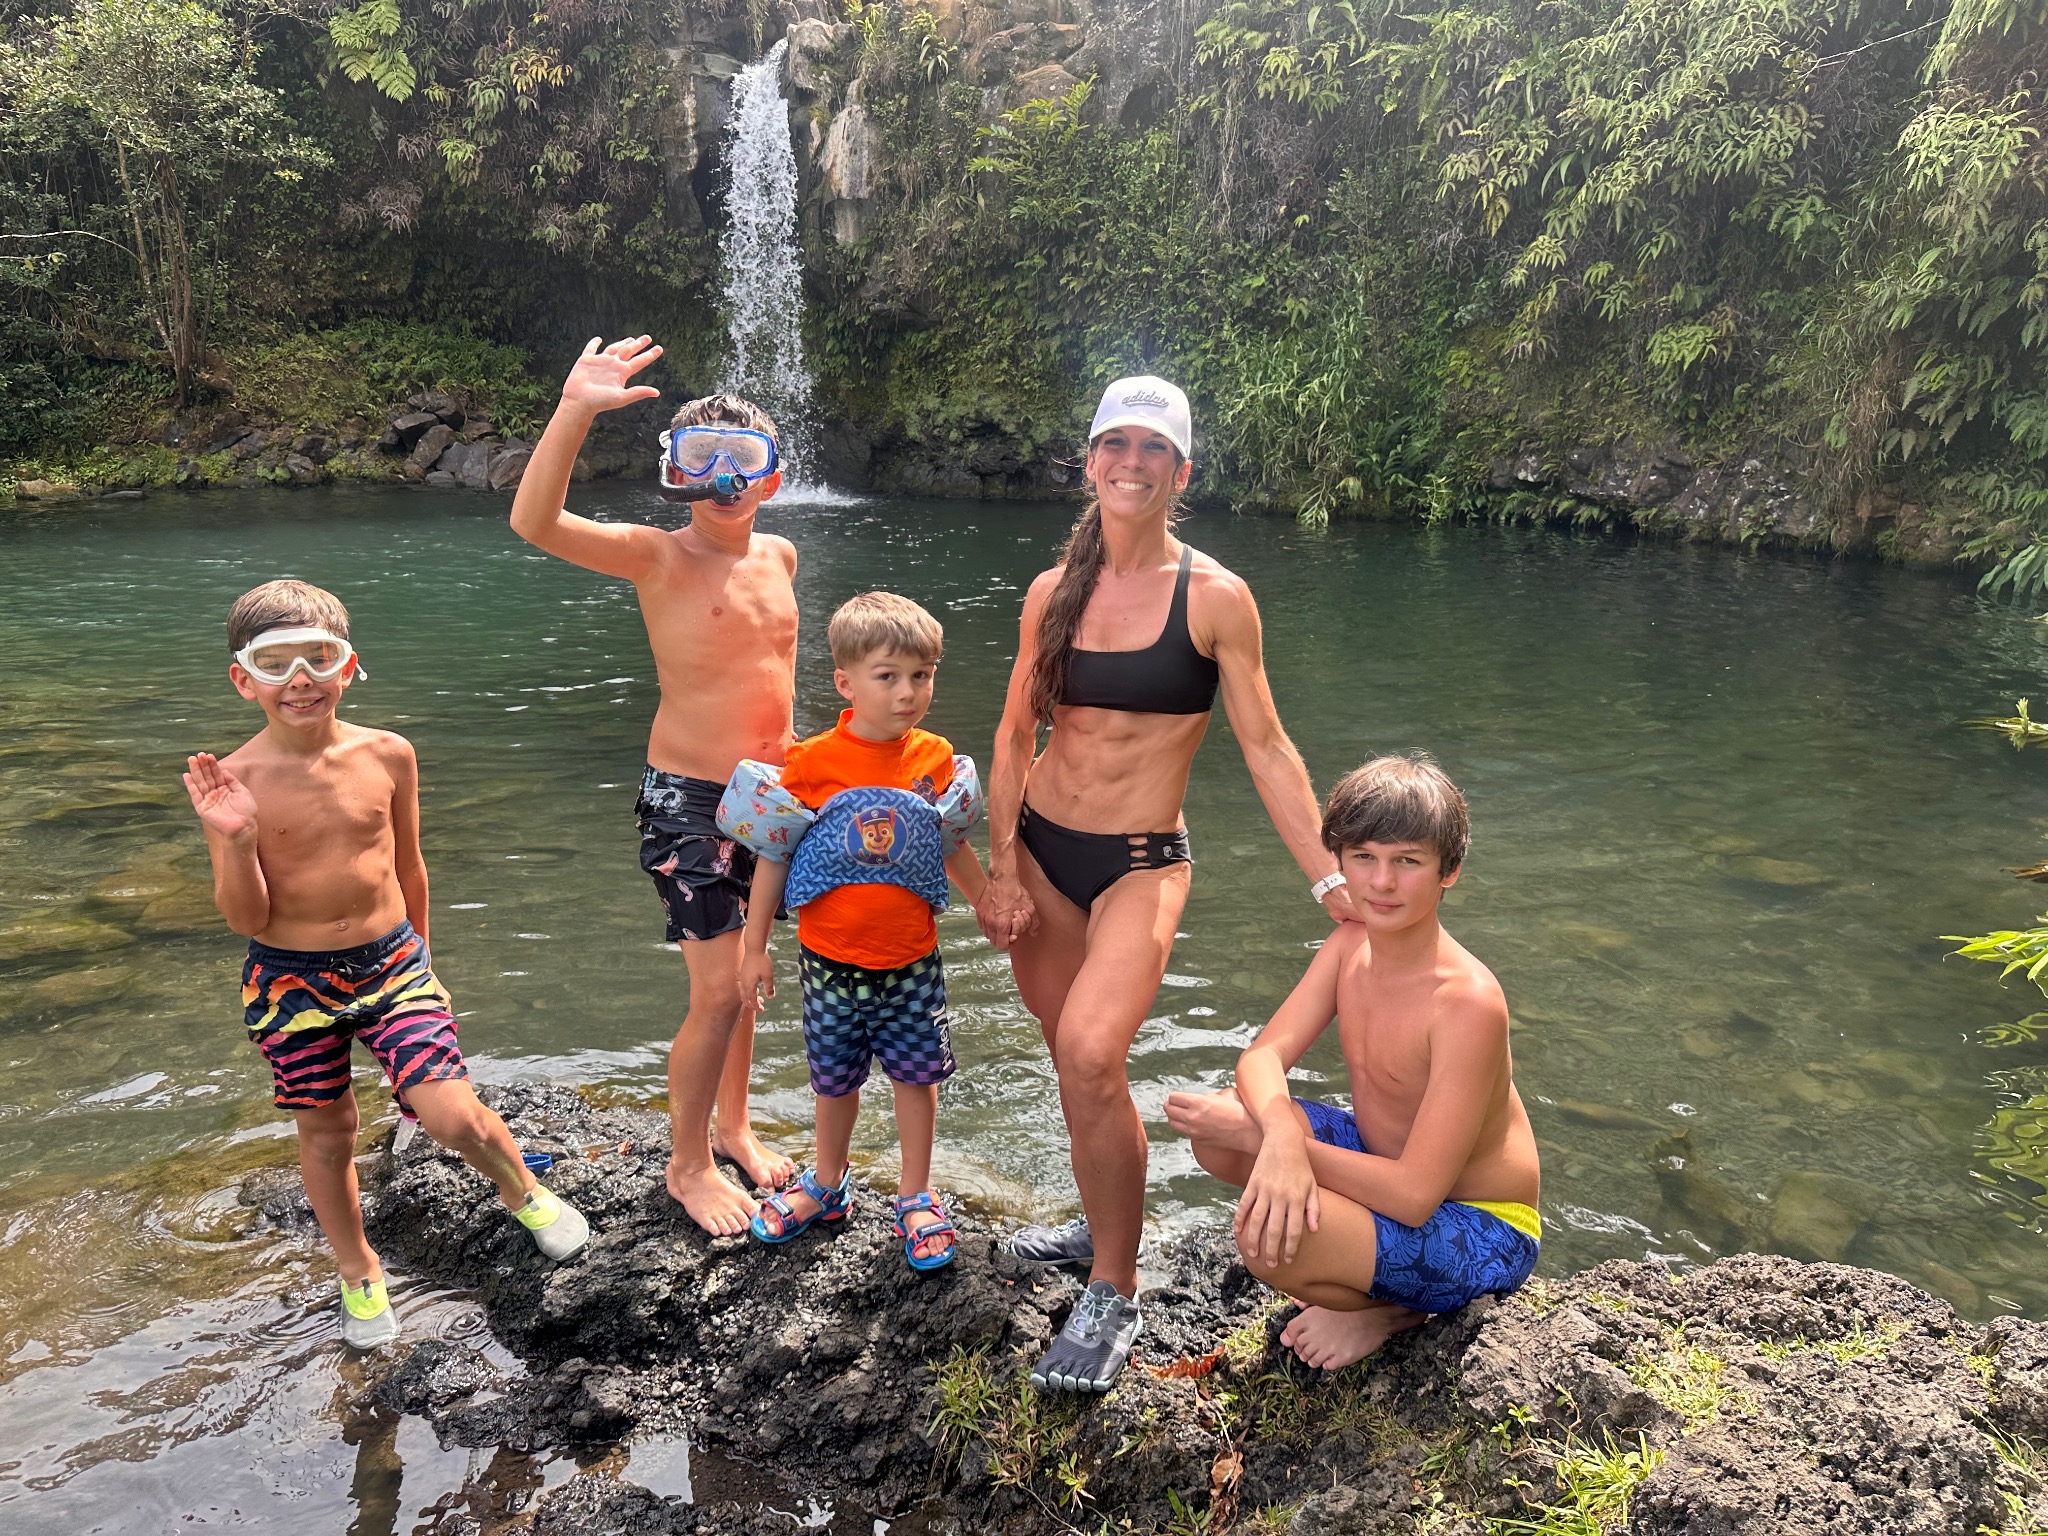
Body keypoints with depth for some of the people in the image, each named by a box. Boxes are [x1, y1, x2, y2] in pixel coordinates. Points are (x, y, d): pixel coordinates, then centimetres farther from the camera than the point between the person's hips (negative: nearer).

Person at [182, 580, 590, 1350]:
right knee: (326, 1131, 15)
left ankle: (522, 1191, 24)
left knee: (453, 1116, -10)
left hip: (391, 962, 1)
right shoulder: (233, 782, -14)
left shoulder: (387, 755, -6)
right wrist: (235, 840, -30)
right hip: (292, 979, 0)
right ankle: (358, 1271, 40)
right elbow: (247, 918, -13)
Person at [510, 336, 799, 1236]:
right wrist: (574, 412, -39)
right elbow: (534, 524, -29)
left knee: (749, 976, 17)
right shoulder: (659, 558, -13)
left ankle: (733, 1126, 37)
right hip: (688, 799, -6)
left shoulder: (778, 555, 6)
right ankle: (686, 1162, 16)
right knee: (718, 992, -5)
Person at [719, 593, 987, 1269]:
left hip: (911, 960, 1)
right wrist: (755, 946, -1)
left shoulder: (936, 757, -6)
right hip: (831, 958, -1)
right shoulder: (813, 761, -14)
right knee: (836, 1077, 16)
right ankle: (828, 1182, 40)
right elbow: (773, 855, -5)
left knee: (917, 1072, 11)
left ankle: (915, 1195, 31)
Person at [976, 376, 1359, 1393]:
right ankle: (1104, 1230, 37)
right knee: (1072, 1060, 14)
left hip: (1138, 864, -4)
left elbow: (1265, 748, -5)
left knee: (1091, 1055, -22)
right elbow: (1015, 734, 7)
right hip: (1039, 849, 5)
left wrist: (1330, 882, -9)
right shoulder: (1054, 591, 4)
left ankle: (1114, 1292, -4)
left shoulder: (1214, 599, -6)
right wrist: (1003, 869, 1)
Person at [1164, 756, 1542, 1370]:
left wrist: (1250, 1136, -30)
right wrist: (1281, 1135, -36)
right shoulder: (1352, 943, -6)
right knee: (1216, 1121, -11)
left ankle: (1393, 1309, 2)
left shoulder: (1468, 1001, -31)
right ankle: (1350, 1265, 9)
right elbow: (1263, 1056, -11)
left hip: (1483, 1233, -8)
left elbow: (1416, 1193, -32)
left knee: (1270, 1237, -32)